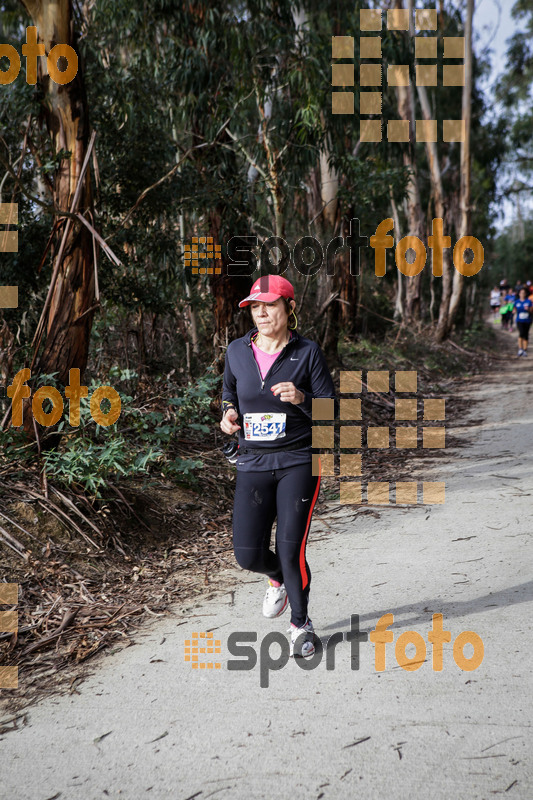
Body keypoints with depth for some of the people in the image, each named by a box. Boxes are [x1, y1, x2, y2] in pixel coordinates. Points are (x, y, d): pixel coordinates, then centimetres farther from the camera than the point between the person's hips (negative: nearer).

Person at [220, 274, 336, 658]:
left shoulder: (308, 352, -5)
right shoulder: (237, 351, 4)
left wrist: (301, 399, -24)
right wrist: (229, 413, -1)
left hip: (299, 462, -3)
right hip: (253, 464, 3)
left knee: (291, 549, -6)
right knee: (248, 554, -3)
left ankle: (301, 623, 22)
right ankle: (279, 578, 35)